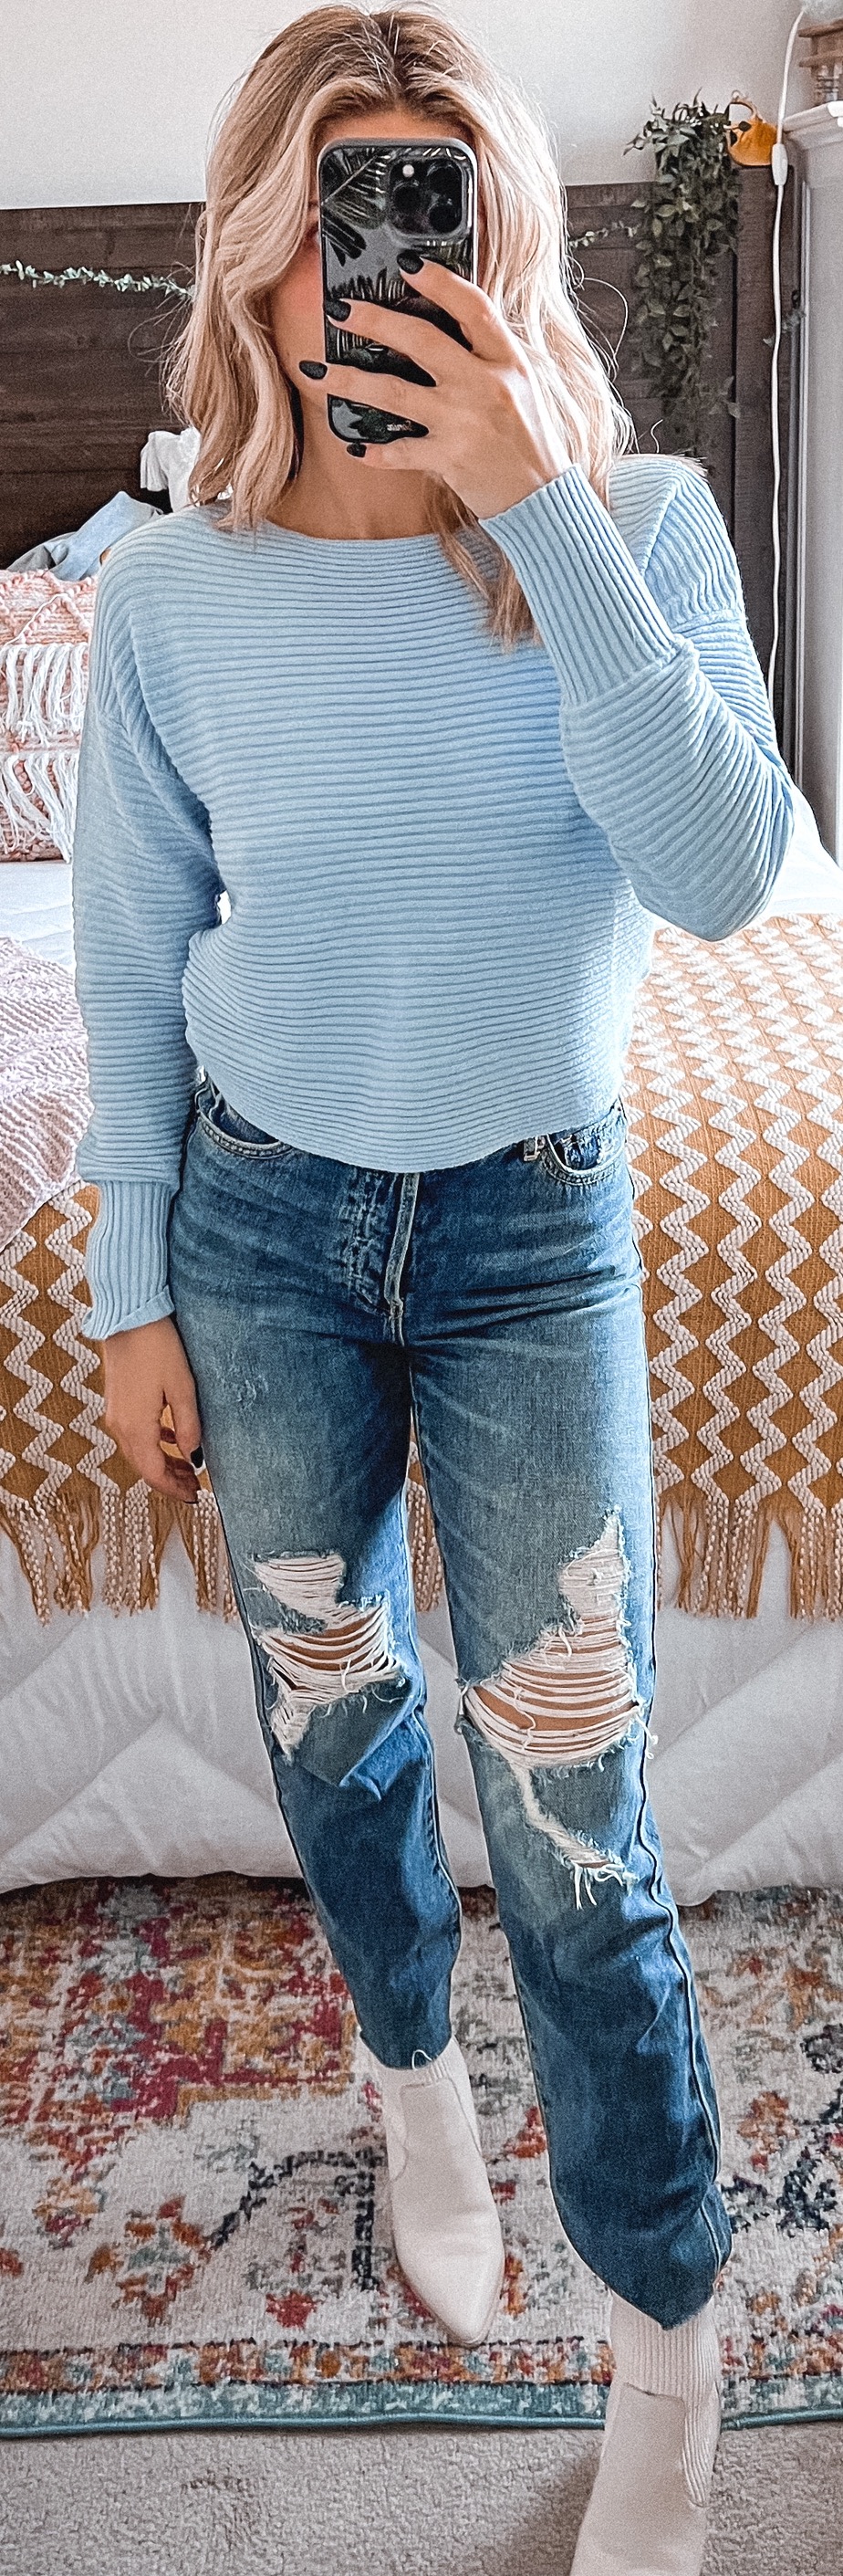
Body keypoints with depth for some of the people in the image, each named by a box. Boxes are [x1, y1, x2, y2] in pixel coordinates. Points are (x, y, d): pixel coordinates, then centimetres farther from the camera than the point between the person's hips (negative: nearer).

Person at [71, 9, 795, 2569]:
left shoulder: (633, 522, -9)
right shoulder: (178, 588, -6)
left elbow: (719, 874, -24)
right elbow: (133, 966, 1)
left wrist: (544, 513, -29)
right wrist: (132, 1290, 3)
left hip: (532, 1231, -2)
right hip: (263, 1224, 2)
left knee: (572, 1821, 0)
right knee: (329, 1716, 18)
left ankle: (668, 2354, 21)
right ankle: (416, 2077, 48)